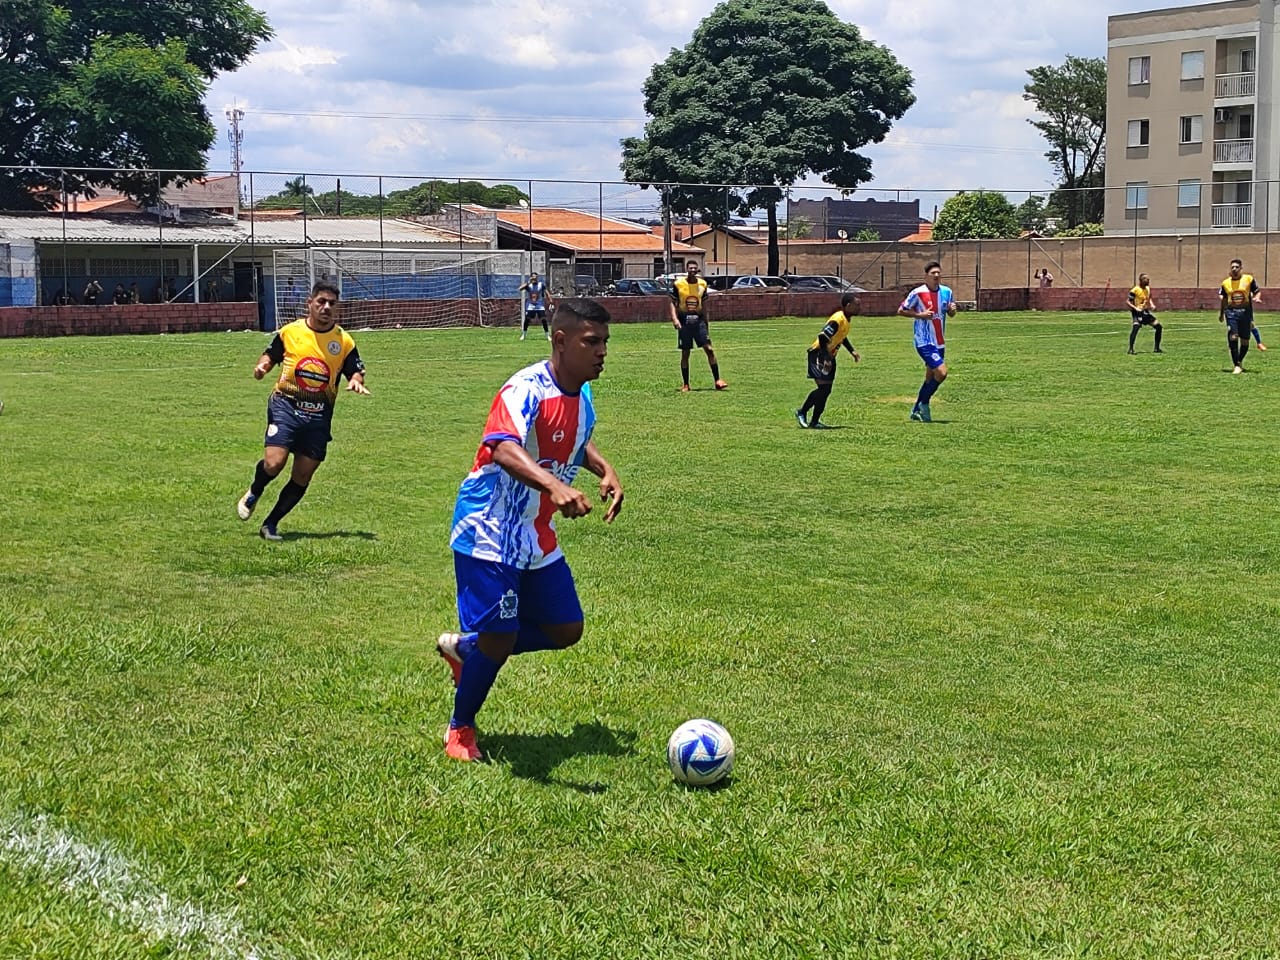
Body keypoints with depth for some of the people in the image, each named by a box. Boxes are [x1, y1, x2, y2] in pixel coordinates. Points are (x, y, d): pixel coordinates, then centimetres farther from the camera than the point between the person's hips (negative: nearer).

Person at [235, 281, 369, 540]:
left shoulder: (344, 341, 3)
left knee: (302, 477, 2)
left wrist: (356, 381, -14)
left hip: (319, 415, 2)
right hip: (286, 404, -2)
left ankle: (270, 525, 19)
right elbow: (271, 355, 16)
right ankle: (253, 494, 16)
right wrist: (263, 366, -5)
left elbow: (356, 371, 9)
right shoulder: (290, 331, 2)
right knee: (273, 462, -19)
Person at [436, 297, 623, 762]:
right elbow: (504, 448, -45)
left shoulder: (582, 394, 3)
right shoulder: (527, 390, -24)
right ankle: (460, 731, 16)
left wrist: (606, 470, 8)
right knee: (499, 638, -9)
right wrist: (555, 485, -61)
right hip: (489, 532, -9)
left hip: (537, 536, 9)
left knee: (565, 629, 10)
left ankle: (463, 647, 30)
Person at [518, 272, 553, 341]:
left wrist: (550, 301, -5)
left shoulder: (541, 284, -3)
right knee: (527, 319, -4)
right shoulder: (528, 284, -6)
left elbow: (546, 293, 2)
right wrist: (528, 283, -27)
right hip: (530, 305, 0)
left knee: (543, 319, -7)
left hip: (539, 305, 0)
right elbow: (520, 289, -21)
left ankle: (548, 335, 2)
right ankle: (523, 334, 10)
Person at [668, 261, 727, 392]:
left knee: (709, 349, -7)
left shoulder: (702, 284, 6)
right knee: (685, 353, 2)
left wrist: (705, 322, 15)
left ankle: (717, 381, -4)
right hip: (684, 321, -2)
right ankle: (686, 385, 10)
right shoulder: (678, 284, -3)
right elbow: (673, 303, 0)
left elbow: (704, 305, 14)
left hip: (698, 320, 2)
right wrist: (674, 318, -15)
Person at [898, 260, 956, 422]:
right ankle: (924, 404, 0)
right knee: (941, 372, -18)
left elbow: (950, 314, 17)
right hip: (924, 342, -7)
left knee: (930, 378, 12)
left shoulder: (946, 292, 4)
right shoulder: (918, 293, -12)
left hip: (939, 342, 7)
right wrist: (920, 315, -18)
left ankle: (916, 411, 25)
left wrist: (952, 309, -6)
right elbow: (900, 311, -5)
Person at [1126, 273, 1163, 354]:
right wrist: (1135, 308, -28)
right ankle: (1131, 349, -25)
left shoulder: (1148, 289, 8)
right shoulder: (1135, 290, -14)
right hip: (1138, 312, -8)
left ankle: (1157, 348, 15)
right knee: (1135, 327, -31)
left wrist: (1152, 305, 5)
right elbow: (1128, 302, -13)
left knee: (1159, 327, 4)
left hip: (1146, 311, 8)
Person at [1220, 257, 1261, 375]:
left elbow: (1257, 292, 8)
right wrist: (1221, 313, 17)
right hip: (1231, 312, 0)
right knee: (1233, 337, -13)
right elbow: (1223, 299, 18)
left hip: (1245, 311, 0)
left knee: (1245, 340, 4)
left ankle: (1239, 362, 27)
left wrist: (1256, 298, -14)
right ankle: (1236, 365, -7)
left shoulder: (1248, 279, 1)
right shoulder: (1226, 283, 6)